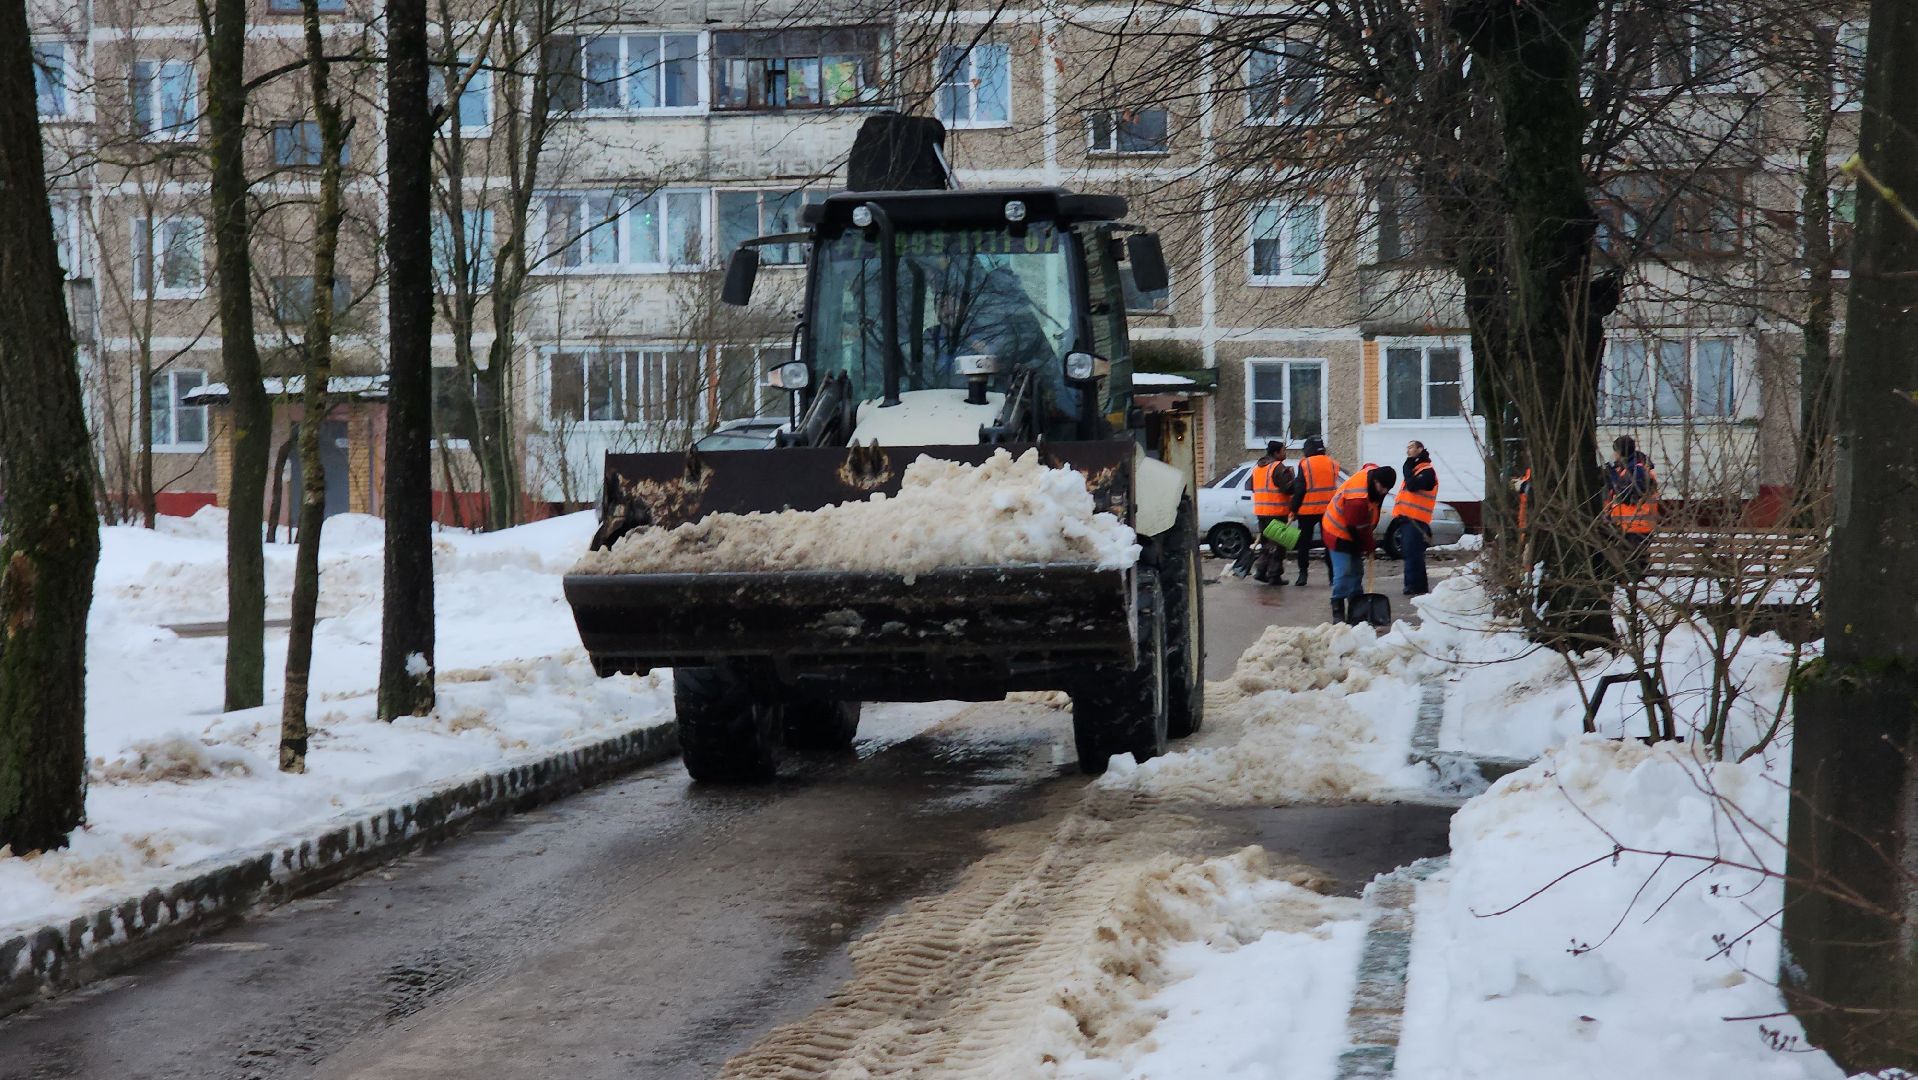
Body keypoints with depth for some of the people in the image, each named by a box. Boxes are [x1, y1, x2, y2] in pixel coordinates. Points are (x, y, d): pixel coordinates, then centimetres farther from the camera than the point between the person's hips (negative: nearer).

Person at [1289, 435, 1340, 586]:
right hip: (1328, 510, 3)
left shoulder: (1305, 464, -9)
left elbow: (1299, 489, -10)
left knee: (1304, 542, 7)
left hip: (1307, 510, -3)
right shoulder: (1332, 463, 6)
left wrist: (1294, 510, -4)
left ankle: (1303, 574, 2)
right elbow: (1335, 487, 11)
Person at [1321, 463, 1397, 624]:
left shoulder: (1374, 471, -12)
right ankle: (1338, 614, -11)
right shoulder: (1358, 499, -38)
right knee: (1343, 573, -13)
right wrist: (1369, 545, -9)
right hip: (1339, 534, -9)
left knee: (1356, 572, 14)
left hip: (1354, 532, 9)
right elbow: (1358, 528, -26)